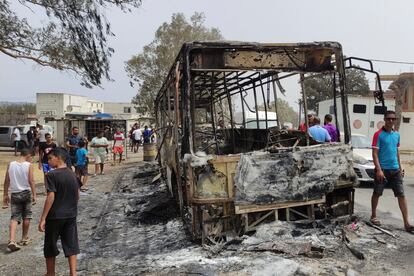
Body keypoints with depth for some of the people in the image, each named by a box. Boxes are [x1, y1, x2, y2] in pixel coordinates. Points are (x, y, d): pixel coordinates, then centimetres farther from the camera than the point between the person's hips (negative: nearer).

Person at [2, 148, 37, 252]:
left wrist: (5, 195, 12)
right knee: (26, 216, 13)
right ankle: (24, 238, 25)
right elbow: (31, 181, -13)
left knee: (14, 217, 3)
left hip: (14, 194, 2)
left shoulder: (11, 164, 1)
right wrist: (34, 195, -9)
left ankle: (11, 240, -12)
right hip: (26, 193, -2)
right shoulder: (29, 165, -9)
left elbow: (6, 181, 4)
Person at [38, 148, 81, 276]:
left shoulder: (52, 175, -14)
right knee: (71, 245, 9)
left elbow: (51, 197, -18)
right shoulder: (73, 174, 4)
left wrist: (43, 218, -15)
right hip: (71, 215, 5)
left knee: (50, 246, 14)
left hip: (55, 216, -5)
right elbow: (77, 195, 9)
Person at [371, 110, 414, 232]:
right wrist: (379, 170, -20)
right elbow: (375, 153, -13)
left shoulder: (397, 134, 10)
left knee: (401, 195, 2)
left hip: (395, 169, 5)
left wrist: (400, 168, 16)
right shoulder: (378, 134, -9)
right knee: (377, 194, 7)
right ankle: (373, 216, 24)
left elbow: (397, 151, 18)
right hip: (382, 169, -5)